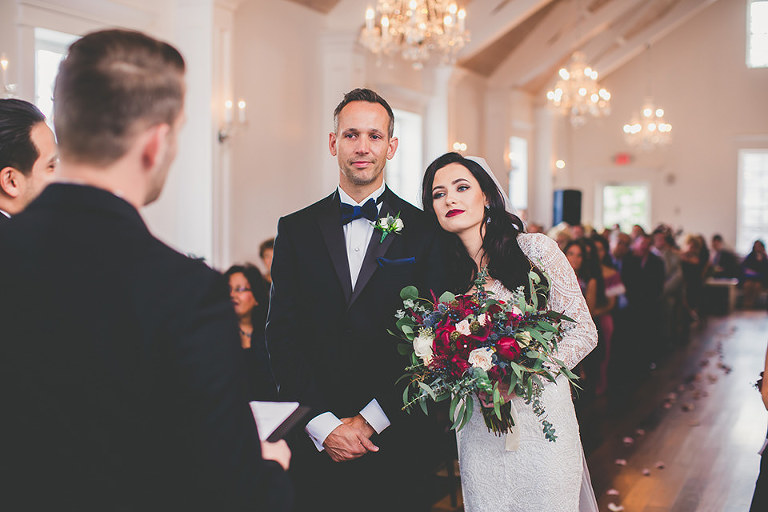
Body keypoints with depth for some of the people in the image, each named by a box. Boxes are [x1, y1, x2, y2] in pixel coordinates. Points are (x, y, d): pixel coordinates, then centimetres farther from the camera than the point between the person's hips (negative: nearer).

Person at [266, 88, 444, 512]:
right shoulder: (295, 229, 5)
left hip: (396, 441, -1)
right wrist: (323, 425, -9)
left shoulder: (425, 231, 0)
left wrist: (371, 420, -10)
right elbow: (282, 334, 0)